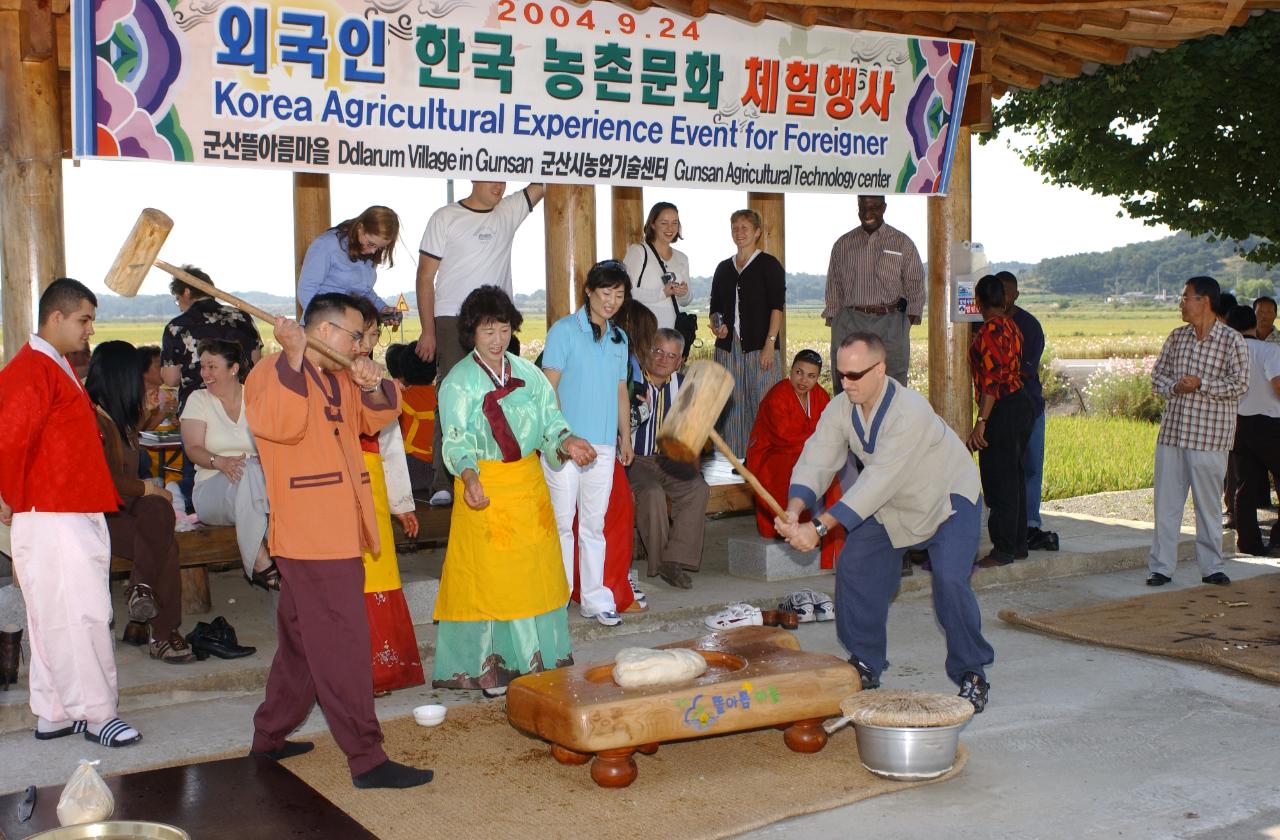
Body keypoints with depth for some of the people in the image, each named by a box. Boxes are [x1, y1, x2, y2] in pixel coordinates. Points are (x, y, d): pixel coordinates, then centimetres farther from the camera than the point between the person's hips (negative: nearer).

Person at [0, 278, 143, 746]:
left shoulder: (58, 368, 17)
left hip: (77, 515, 10)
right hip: (51, 519, -10)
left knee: (55, 618, 13)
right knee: (78, 614, -5)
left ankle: (54, 713, 21)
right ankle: (95, 713, 3)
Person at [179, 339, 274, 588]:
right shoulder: (198, 399, 9)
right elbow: (193, 449, -4)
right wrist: (220, 462, -26)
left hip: (259, 479, 1)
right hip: (212, 488, -1)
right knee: (247, 472, -34)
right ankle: (261, 564, -41)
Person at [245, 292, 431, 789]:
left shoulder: (339, 378, 18)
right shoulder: (271, 372, -9)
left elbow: (378, 417, 19)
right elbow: (281, 424, -26)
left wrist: (373, 386, -2)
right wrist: (293, 357, -31)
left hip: (338, 534, 10)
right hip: (310, 537, -10)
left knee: (302, 642, 18)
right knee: (341, 647, -8)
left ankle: (269, 736, 30)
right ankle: (367, 759, -5)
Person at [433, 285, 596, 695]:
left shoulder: (528, 373, 10)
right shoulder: (458, 382, -3)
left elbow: (550, 421, 7)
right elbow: (456, 442, -11)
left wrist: (566, 442, -15)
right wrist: (469, 476, -30)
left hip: (529, 482, 4)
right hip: (486, 488, -4)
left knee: (535, 572, 7)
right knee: (488, 577, -3)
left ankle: (536, 658, 17)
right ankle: (488, 665, 6)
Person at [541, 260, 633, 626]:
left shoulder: (619, 338, 14)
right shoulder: (564, 330, -4)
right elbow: (549, 386, -8)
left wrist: (625, 436, 18)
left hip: (603, 444, 5)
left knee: (594, 524, 10)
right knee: (562, 521, 1)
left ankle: (595, 599, 17)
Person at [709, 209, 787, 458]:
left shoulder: (769, 264, 2)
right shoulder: (724, 268, 17)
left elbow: (777, 306, -5)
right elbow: (715, 307, 20)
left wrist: (770, 344, -14)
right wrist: (717, 325, -2)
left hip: (759, 346, -5)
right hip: (728, 346, 5)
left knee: (762, 404, -7)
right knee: (731, 407, 4)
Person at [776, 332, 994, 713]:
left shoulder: (910, 411, -36)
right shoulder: (840, 409, -14)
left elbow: (879, 480, -41)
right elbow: (816, 460, -22)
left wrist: (820, 527, -46)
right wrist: (794, 509, -43)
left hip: (948, 498, -6)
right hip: (890, 505, 7)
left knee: (949, 578, -22)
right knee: (853, 567, -2)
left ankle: (971, 673, -2)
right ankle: (865, 664, 15)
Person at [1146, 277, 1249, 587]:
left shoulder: (1231, 340, -4)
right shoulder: (1177, 337, 11)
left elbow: (1240, 384, -9)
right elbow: (1157, 375, 14)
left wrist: (1201, 384, -17)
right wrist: (1173, 386, -7)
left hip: (1210, 436, -4)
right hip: (1172, 431, 4)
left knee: (1208, 504, 4)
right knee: (1166, 502, 5)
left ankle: (1211, 567, 16)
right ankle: (1161, 567, 11)